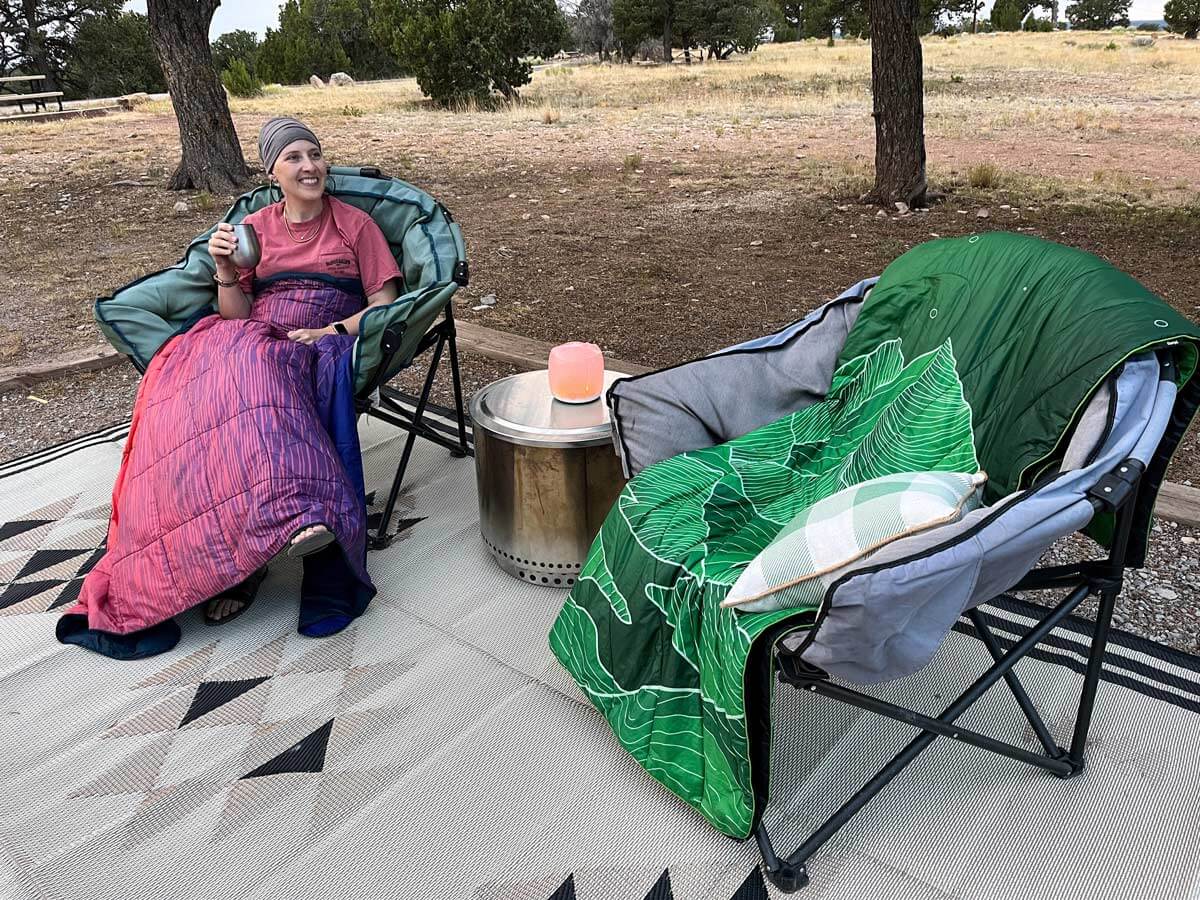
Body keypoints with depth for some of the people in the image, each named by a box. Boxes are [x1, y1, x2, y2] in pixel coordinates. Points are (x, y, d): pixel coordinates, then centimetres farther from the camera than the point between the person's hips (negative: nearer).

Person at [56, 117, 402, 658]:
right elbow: (235, 314, 14)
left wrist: (332, 331, -12)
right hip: (248, 343, 3)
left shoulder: (355, 224, 13)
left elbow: (385, 304, 4)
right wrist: (224, 270, -5)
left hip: (314, 350, -3)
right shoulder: (255, 227, 20)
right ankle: (294, 512, -46)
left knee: (249, 370, -37)